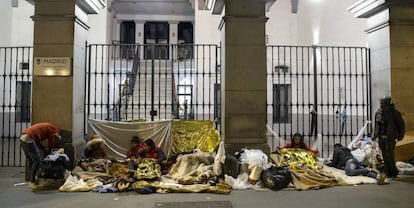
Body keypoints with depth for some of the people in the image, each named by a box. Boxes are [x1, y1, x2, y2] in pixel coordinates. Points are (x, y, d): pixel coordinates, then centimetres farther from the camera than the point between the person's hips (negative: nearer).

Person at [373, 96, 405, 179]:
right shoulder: (378, 112, 7)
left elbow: (401, 125, 0)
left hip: (390, 138, -5)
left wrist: (400, 135, -3)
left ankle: (393, 173, 6)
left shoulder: (394, 113, -7)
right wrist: (374, 135, 14)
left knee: (389, 155, -9)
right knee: (384, 156, 8)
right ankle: (387, 172, 17)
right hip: (381, 138, 5)